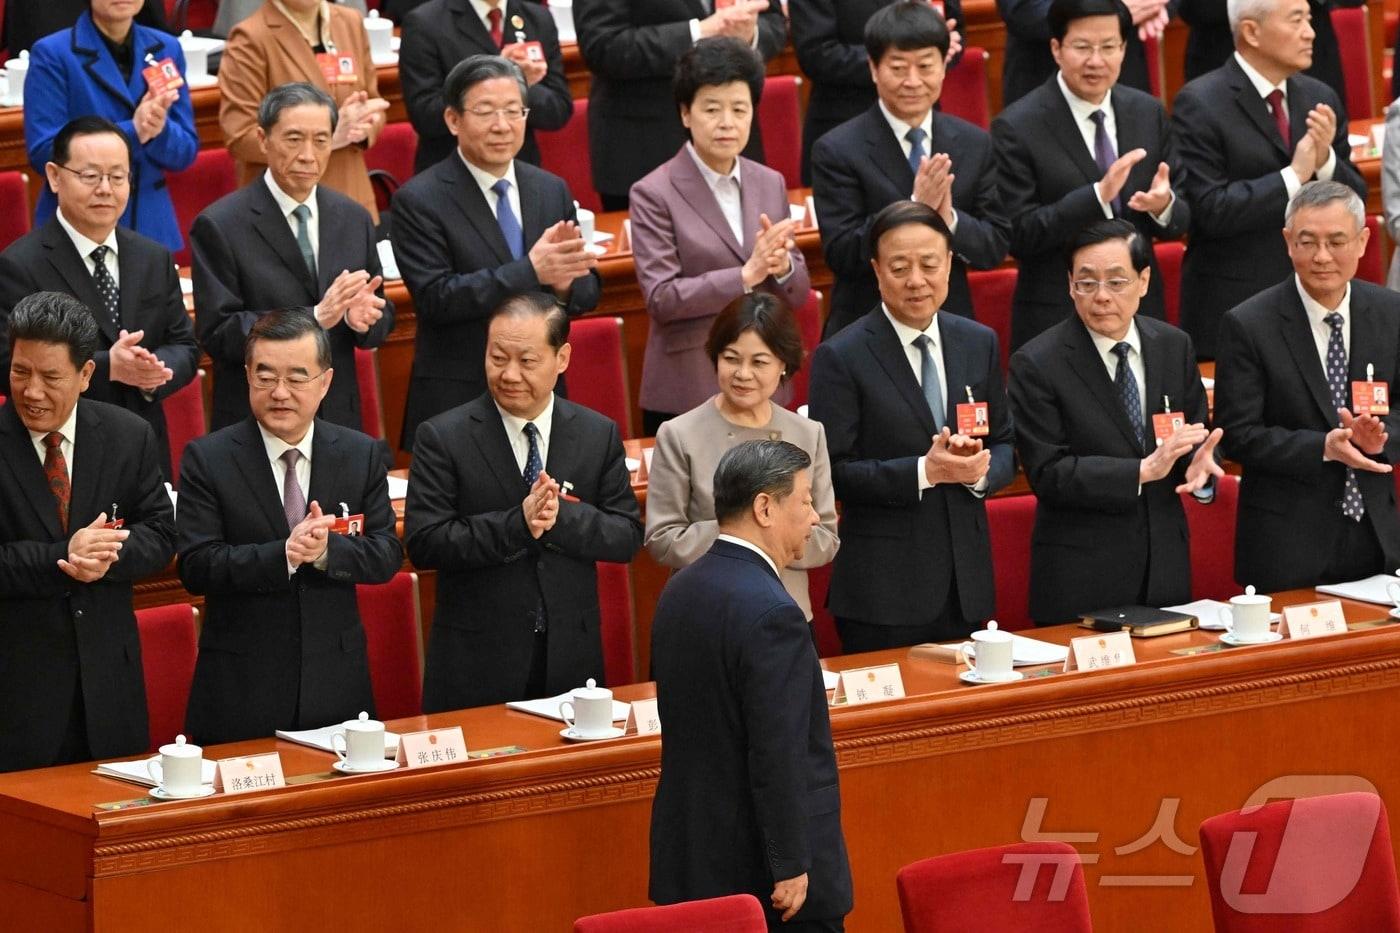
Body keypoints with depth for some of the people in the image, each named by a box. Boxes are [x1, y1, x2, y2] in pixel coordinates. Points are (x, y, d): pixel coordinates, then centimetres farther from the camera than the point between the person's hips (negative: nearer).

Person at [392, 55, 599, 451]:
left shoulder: (552, 190, 9)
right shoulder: (419, 201, -7)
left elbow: (588, 292, 9)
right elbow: (435, 298, -16)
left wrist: (564, 283, -16)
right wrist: (532, 270, -24)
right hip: (456, 404, -4)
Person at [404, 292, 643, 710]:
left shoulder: (599, 435, 5)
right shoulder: (443, 438, -4)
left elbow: (627, 537, 1)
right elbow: (423, 542, -12)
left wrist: (561, 516, -18)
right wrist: (518, 523, -22)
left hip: (571, 660, 3)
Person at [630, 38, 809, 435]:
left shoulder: (770, 184, 10)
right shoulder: (654, 194, -6)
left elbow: (797, 293, 10)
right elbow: (660, 298, -14)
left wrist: (782, 266, -13)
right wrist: (745, 275, -21)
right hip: (688, 394, -4)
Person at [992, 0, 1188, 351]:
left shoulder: (1149, 113, 5)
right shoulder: (1017, 127, -10)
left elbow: (1179, 221, 7)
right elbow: (1018, 236, -14)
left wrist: (1164, 205, -17)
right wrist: (1098, 195, -25)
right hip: (1055, 320, -4)